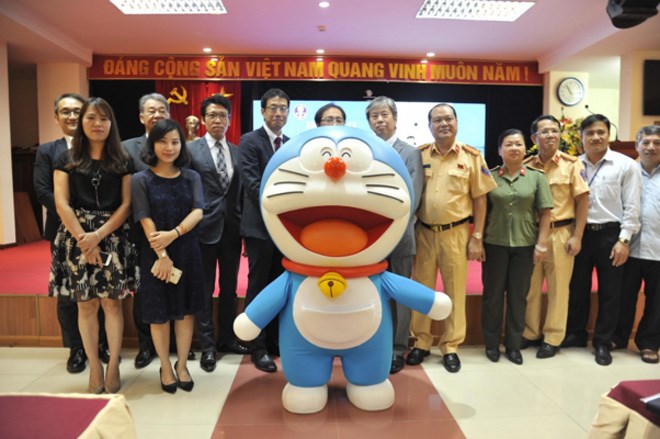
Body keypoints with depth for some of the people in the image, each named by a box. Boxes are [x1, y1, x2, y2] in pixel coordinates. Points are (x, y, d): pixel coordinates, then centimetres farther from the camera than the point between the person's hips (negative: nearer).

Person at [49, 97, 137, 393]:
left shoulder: (122, 161, 6)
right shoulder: (67, 160, 7)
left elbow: (126, 204, 0)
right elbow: (61, 204, -1)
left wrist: (98, 235, -11)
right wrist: (84, 239, -11)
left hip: (113, 239, 0)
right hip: (77, 239, 1)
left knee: (113, 303, 1)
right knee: (86, 305, 5)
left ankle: (113, 366, 12)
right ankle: (94, 368, 16)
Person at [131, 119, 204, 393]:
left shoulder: (191, 177, 4)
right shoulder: (141, 179, -3)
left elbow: (198, 212, -7)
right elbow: (146, 221, -10)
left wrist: (173, 234, -22)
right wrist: (162, 255, -17)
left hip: (187, 251, 2)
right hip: (155, 253, -2)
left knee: (185, 310, 10)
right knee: (159, 313, 8)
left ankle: (182, 365, 27)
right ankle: (165, 368, 26)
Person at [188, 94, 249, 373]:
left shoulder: (237, 152, 8)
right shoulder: (191, 150, -2)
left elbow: (241, 191, 8)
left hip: (232, 228, 4)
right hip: (205, 227, -3)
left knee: (229, 287, 13)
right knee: (205, 289, 6)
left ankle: (226, 338, 29)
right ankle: (207, 346, 18)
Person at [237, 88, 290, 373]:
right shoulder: (249, 141, -4)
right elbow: (252, 183, -14)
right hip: (260, 226, -6)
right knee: (258, 288, 3)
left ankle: (274, 341, 26)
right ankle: (258, 348, 15)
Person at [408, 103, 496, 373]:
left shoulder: (471, 156, 0)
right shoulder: (419, 155, 4)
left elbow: (480, 199, 1)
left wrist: (477, 237, -3)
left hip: (456, 233, -1)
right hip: (423, 233, 2)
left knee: (455, 291, 7)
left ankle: (451, 347, 21)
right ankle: (422, 342, 25)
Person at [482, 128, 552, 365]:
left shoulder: (536, 177, 3)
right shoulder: (489, 176, 1)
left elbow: (545, 213, 2)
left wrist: (542, 243, -4)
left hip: (525, 244, 1)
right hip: (494, 244, -1)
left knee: (518, 295, 9)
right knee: (492, 294, 7)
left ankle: (513, 345, 23)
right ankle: (491, 343, 21)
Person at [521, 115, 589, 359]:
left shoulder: (572, 164, -3)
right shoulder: (526, 166, 3)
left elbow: (582, 200, -3)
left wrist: (577, 236, -8)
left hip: (561, 233, -2)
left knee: (558, 287, 6)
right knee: (530, 287, 10)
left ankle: (553, 338, 19)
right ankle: (531, 333, 25)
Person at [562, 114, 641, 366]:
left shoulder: (626, 165, -3)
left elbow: (632, 207, -5)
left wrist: (623, 240, -10)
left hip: (610, 234, -2)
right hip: (581, 233, 3)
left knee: (609, 292, 6)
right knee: (577, 288, 12)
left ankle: (602, 342, 20)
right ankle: (576, 334, 29)